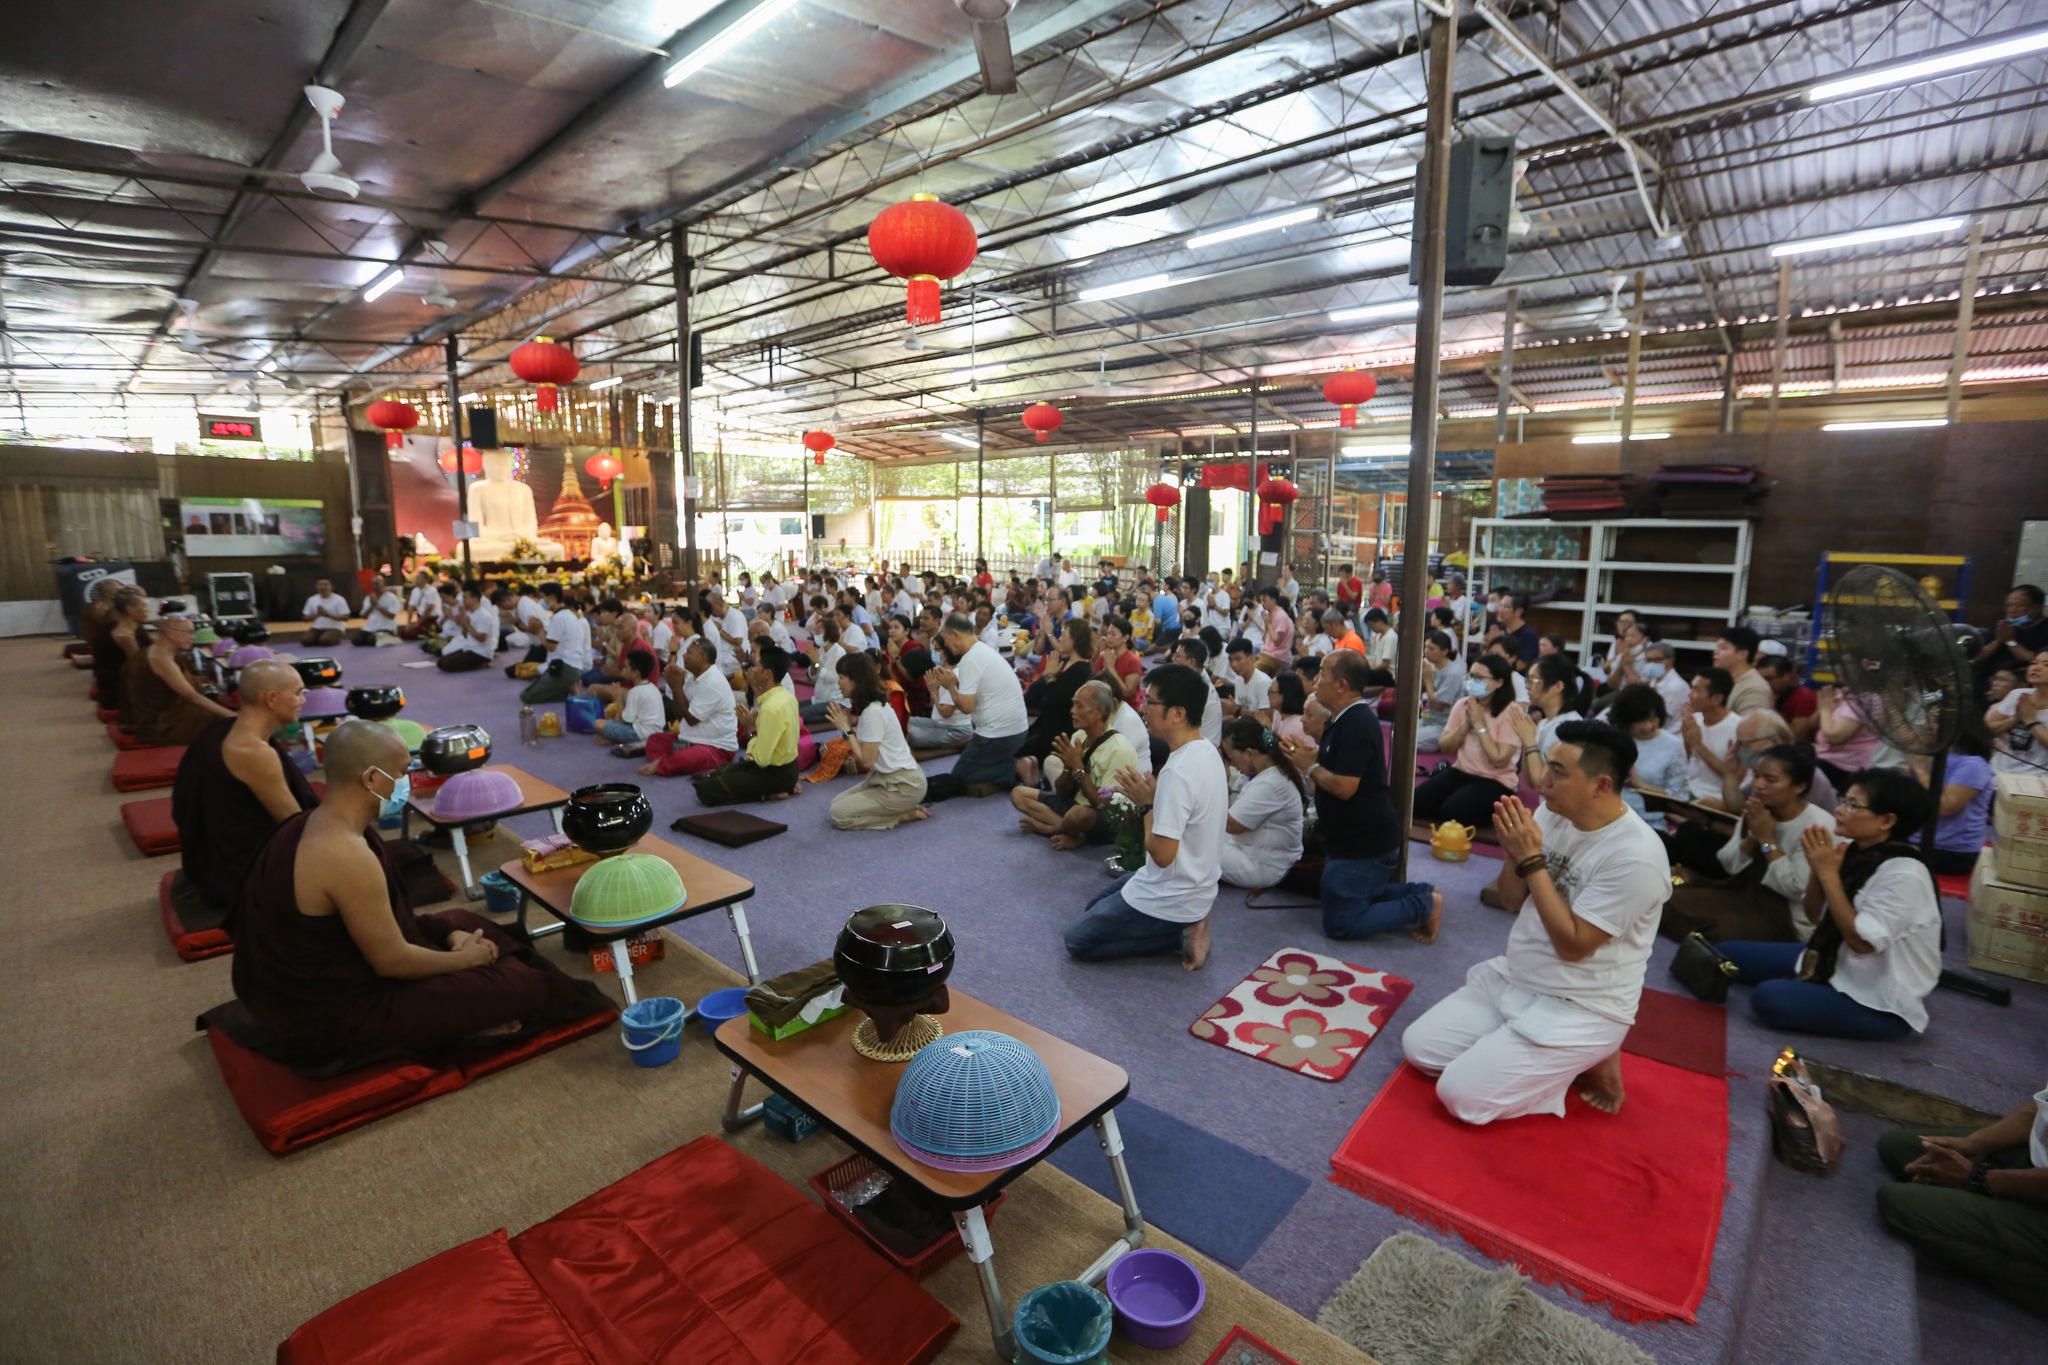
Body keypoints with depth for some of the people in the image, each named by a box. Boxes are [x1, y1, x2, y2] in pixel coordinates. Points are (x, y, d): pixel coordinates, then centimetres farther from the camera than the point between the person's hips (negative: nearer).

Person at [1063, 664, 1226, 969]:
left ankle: (1180, 935, 0)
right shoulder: (1208, 751, 0)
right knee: (1095, 909, 27)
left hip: (1170, 899, -9)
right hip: (1197, 887, 9)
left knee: (1077, 940, 5)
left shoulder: (1178, 771, -30)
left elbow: (1162, 854, -27)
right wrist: (1155, 796, -3)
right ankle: (1190, 921, 12)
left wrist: (1147, 803, -14)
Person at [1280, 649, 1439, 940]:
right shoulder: (1344, 719, 10)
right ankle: (1420, 894, 19)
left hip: (1365, 842, -11)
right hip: (1354, 837, 11)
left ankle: (1423, 905, 0)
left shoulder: (1357, 724, -24)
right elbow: (1331, 777, 14)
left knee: (1340, 923, -6)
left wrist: (1311, 766, -15)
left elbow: (1344, 787, -29)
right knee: (1335, 894, 24)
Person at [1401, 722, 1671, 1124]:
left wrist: (1531, 859, -25)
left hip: (1580, 1009, -7)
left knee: (1461, 1094, -15)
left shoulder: (1635, 857, -24)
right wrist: (1514, 853, -16)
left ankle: (1588, 1061, 6)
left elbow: (1572, 945, -23)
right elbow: (1513, 901, 4)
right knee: (1418, 1048, 1)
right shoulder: (1551, 813, -3)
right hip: (1511, 979, 7)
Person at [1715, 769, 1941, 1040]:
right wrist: (1818, 869, -10)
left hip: (1882, 1003, -8)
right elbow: (1816, 917, 7)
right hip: (1836, 961, 8)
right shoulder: (1855, 851, 0)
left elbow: (1862, 941, -27)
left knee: (1769, 998, -31)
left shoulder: (1905, 874, -24)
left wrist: (1829, 874, -25)